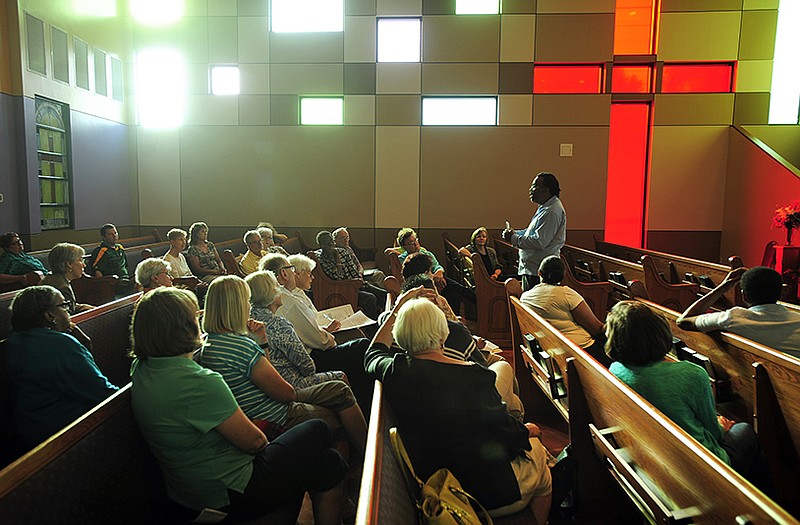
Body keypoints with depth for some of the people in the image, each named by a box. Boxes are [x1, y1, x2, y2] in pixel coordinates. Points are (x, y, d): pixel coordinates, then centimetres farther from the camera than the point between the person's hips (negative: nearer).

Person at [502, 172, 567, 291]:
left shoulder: (551, 212, -20)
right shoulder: (546, 207, 15)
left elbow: (540, 242, -26)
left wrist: (514, 238, -17)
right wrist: (515, 233, 9)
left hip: (536, 270, -11)